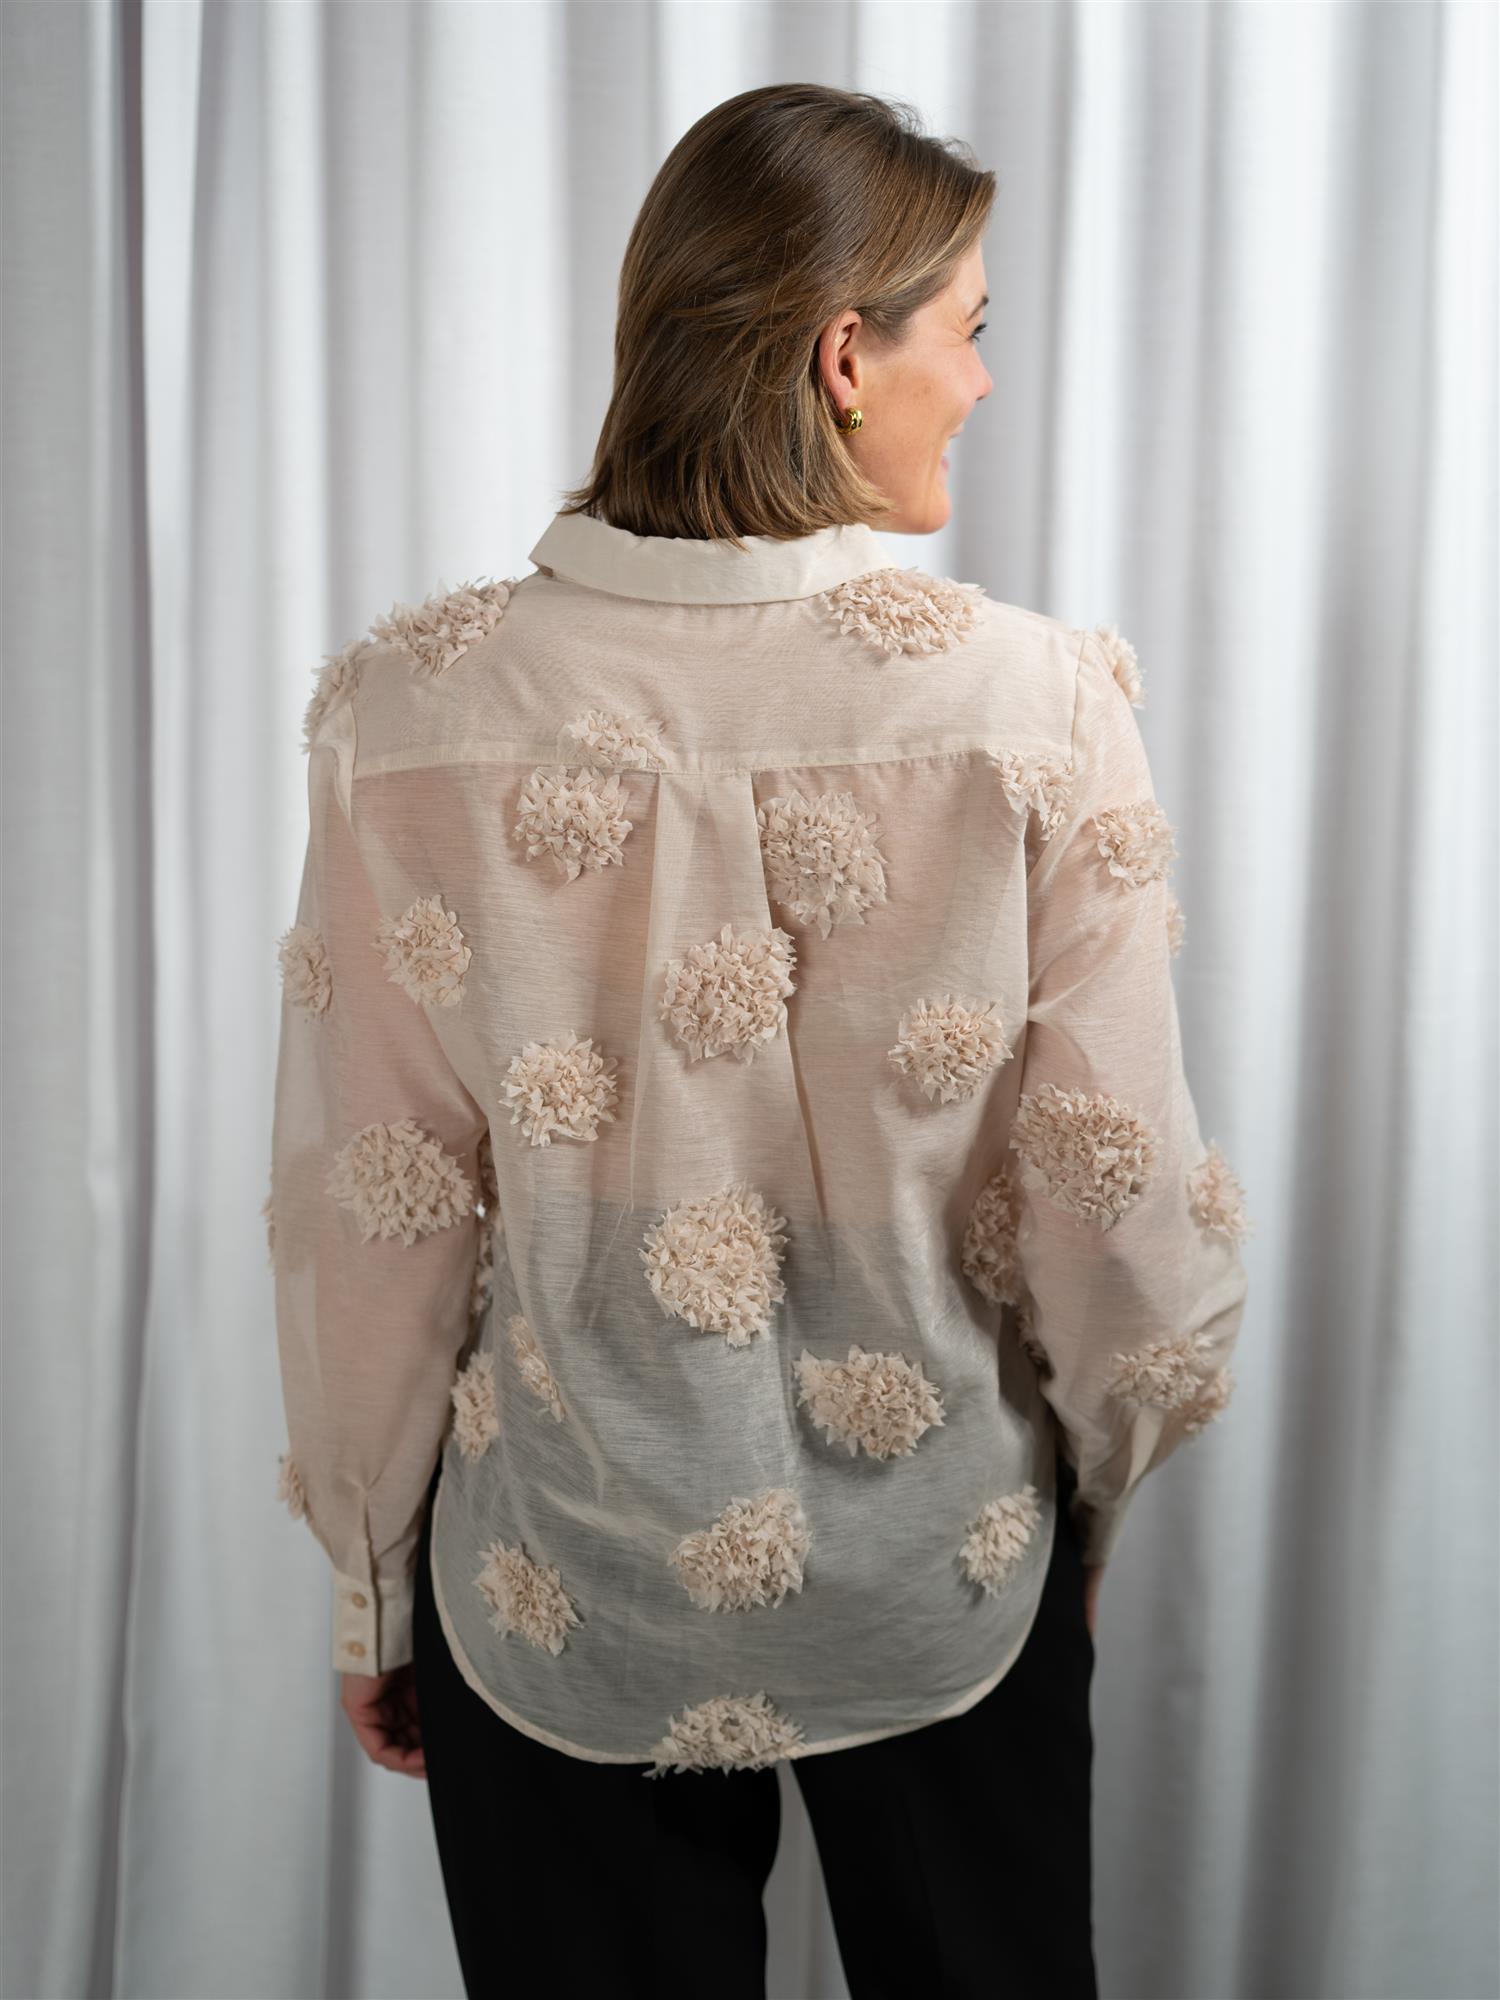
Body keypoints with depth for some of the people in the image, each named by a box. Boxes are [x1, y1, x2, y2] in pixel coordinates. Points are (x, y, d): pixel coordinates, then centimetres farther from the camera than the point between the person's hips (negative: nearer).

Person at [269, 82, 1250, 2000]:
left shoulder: (415, 713, -16)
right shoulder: (1037, 703, -18)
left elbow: (371, 1221, -10)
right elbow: (1117, 1208, -12)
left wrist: (373, 1587, 6)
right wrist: (1091, 1504, 8)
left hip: (558, 1604, 1)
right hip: (947, 1576, 0)